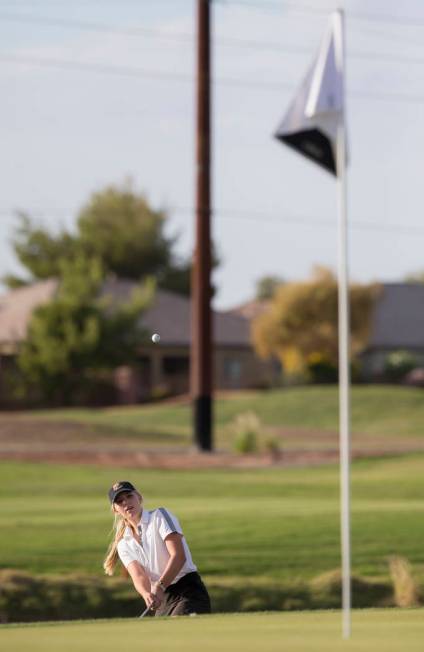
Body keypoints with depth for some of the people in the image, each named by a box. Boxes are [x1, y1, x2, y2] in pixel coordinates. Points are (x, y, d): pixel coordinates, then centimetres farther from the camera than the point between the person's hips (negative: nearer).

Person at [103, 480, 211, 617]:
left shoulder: (160, 516, -2)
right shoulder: (124, 545, 12)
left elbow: (179, 555, -14)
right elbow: (138, 575, -5)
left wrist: (160, 586, -28)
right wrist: (146, 594, -29)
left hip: (189, 591, -6)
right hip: (162, 600, 6)